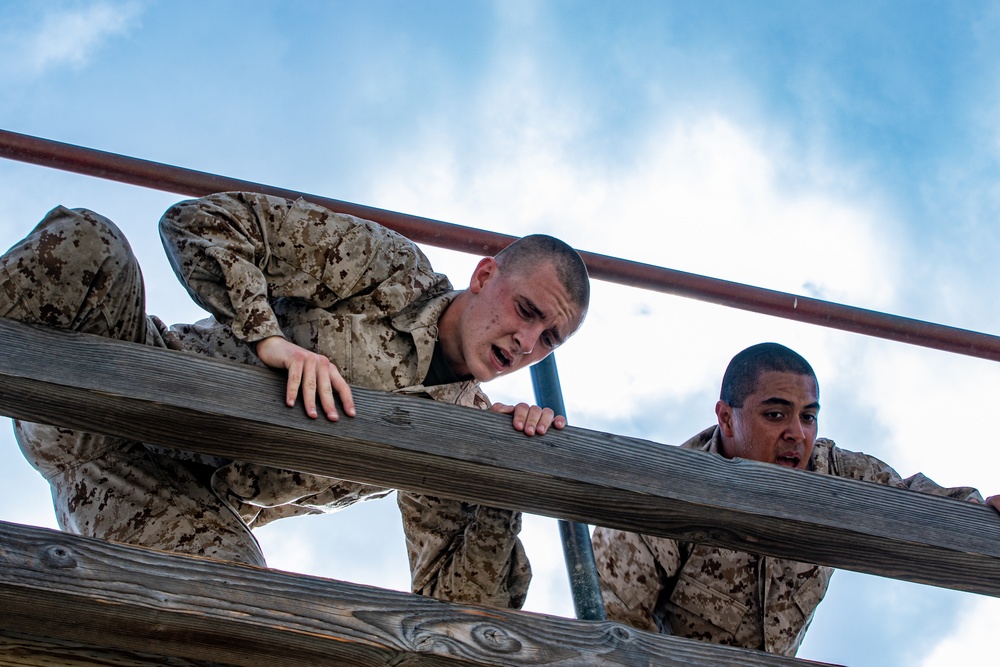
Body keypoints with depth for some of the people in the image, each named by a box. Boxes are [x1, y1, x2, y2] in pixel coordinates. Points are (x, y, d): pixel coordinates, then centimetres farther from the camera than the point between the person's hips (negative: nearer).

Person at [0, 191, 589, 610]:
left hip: (196, 509, 2)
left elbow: (460, 604, -1)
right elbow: (201, 224, -7)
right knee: (81, 241, -32)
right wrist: (270, 338, -23)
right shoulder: (393, 268, -4)